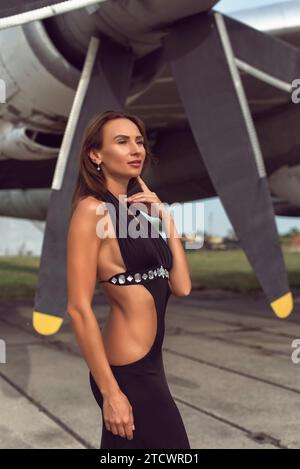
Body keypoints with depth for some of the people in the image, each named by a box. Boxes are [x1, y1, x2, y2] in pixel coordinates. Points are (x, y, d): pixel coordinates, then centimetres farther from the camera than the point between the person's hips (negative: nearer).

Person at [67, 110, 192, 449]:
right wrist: (111, 392, -18)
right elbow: (78, 309, -18)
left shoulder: (138, 209, 11)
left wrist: (166, 218, -1)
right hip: (129, 371, -8)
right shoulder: (92, 209, -13)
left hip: (146, 363, 8)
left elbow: (181, 286, 5)